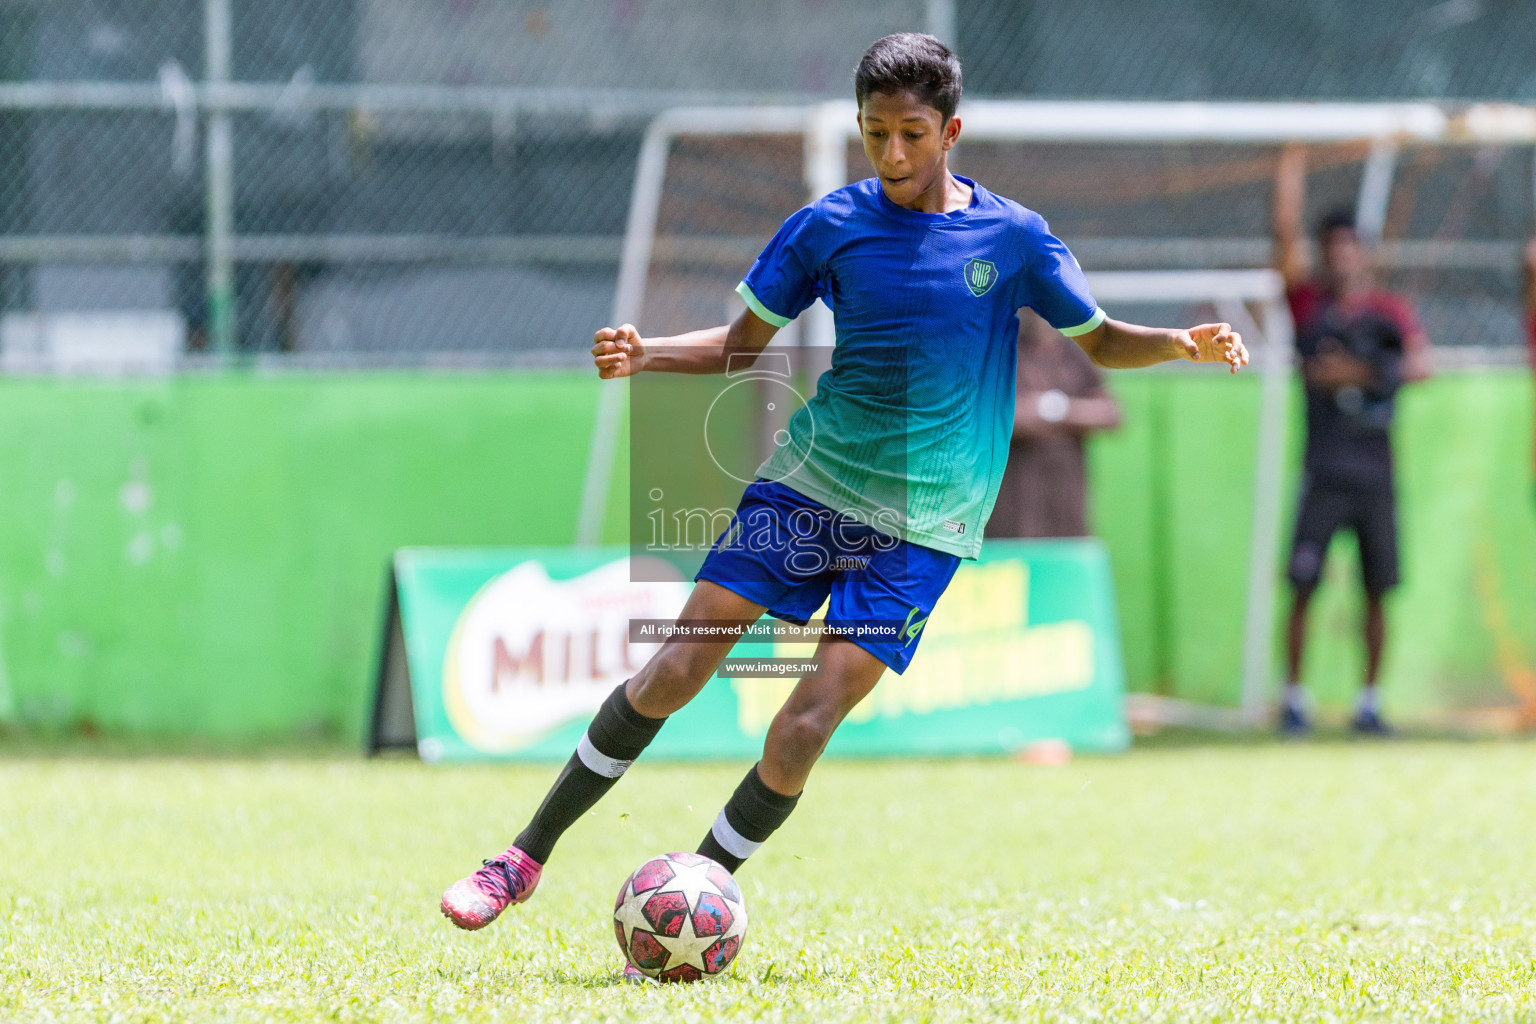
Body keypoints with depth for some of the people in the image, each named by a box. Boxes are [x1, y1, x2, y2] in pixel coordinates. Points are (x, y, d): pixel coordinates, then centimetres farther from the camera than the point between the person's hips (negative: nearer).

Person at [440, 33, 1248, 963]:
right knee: (677, 669, -7)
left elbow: (1101, 341, 9)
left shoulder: (1014, 238, -2)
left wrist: (1185, 344, -12)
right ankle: (526, 860, 8)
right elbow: (744, 343, 9)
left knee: (803, 729, -13)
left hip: (920, 527, -1)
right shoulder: (832, 224, 1)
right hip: (808, 479, 2)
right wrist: (645, 356, -9)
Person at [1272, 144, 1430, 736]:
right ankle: (1293, 697, -1)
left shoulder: (1391, 311, 10)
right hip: (1324, 474, -1)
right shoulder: (1309, 305, 8)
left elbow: (1420, 364, -5)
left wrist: (1360, 373, -16)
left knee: (1377, 592, 2)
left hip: (1376, 475, 1)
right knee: (1303, 587, -8)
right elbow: (1286, 234, -1)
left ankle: (1368, 703, 10)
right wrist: (1293, 161, -4)